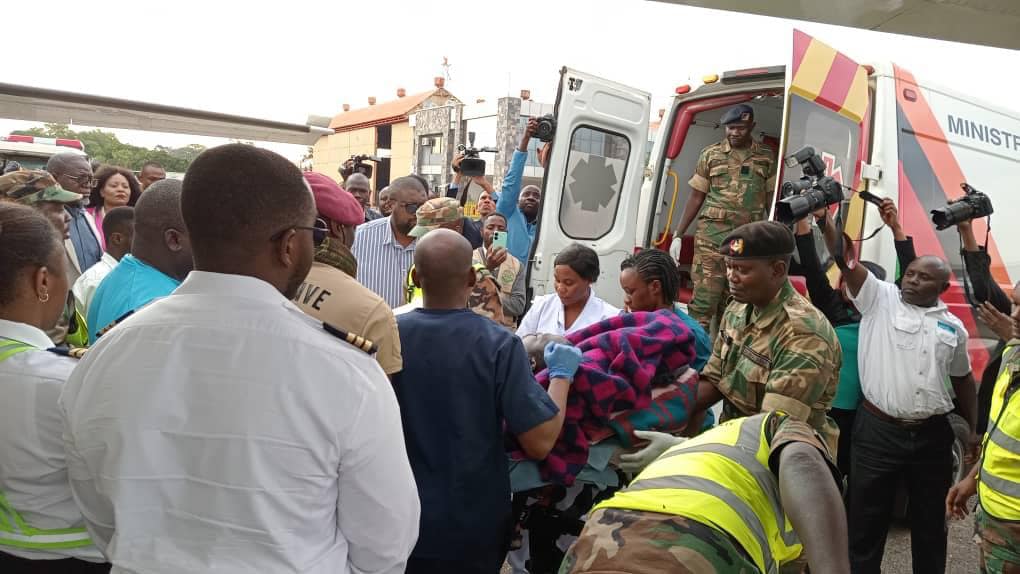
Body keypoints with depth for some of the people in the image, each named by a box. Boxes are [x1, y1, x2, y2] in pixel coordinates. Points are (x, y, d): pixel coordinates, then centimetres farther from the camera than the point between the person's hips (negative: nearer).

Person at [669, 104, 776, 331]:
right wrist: (678, 234, 3)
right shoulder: (710, 155, 6)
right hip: (711, 236, -2)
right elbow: (696, 198, 7)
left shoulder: (766, 158, 8)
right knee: (704, 299, -10)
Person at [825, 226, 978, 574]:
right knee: (866, 519, 6)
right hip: (878, 431, -3)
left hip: (933, 435, 3)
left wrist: (974, 429, 19)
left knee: (929, 521, 17)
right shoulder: (880, 298, -1)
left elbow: (963, 380, 19)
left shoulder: (953, 327, 9)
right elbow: (844, 258, -14)